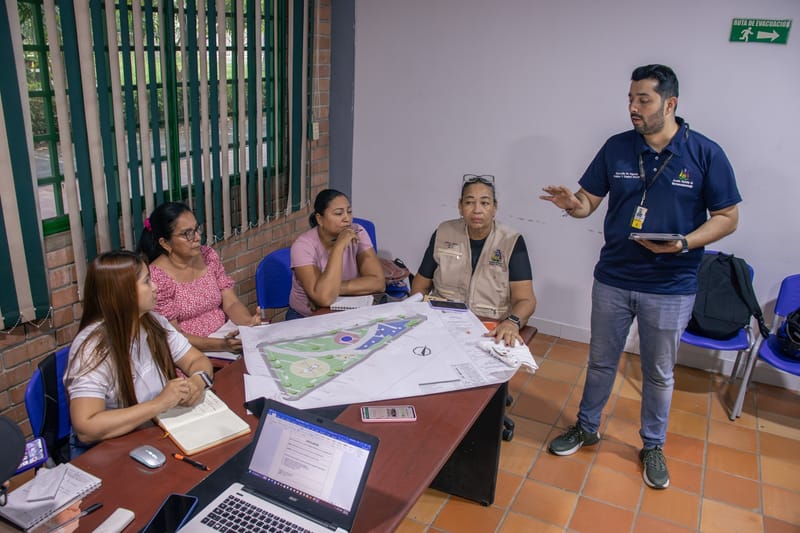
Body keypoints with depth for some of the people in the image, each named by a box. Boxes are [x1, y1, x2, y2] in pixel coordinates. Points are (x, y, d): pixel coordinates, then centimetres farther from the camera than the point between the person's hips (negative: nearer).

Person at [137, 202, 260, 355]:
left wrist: (250, 322, -20)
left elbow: (231, 303, 3)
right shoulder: (157, 277, -14)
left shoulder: (208, 255, 4)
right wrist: (221, 345, -28)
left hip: (226, 333, 6)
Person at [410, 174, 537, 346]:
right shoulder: (443, 233, 5)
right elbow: (420, 285, 12)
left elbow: (525, 299, -10)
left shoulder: (512, 242, -3)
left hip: (490, 332, -1)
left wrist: (512, 322, -31)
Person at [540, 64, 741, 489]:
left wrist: (683, 243, -22)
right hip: (612, 279, 2)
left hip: (671, 289, -2)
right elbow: (589, 200, 2)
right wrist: (572, 204, -22)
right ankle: (586, 428, 39)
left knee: (659, 373, 15)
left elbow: (727, 218, -5)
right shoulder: (617, 148, -2)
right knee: (601, 362, 17)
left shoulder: (706, 154, -9)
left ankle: (652, 446, 36)